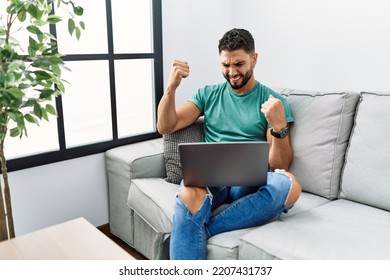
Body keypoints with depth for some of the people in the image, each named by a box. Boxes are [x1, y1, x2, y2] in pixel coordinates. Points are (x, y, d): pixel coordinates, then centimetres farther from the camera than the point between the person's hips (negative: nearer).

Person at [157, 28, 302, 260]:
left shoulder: (273, 101, 7)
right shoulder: (208, 94, 16)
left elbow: (280, 166, 0)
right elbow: (165, 127, 9)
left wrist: (279, 126, -19)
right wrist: (171, 87, -6)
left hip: (250, 181, 0)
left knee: (289, 185, -35)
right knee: (189, 195, -37)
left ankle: (198, 230, -24)